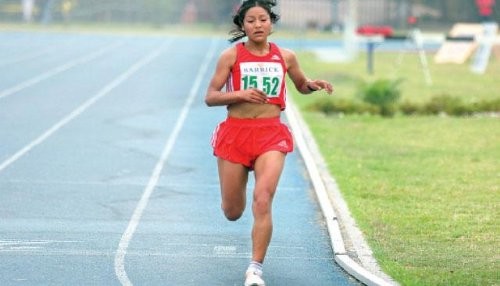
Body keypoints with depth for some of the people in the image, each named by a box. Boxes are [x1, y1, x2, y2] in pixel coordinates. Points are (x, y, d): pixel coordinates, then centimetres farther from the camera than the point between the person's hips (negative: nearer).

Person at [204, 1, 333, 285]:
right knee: (233, 213, 8)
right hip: (235, 132, 0)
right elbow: (210, 97, -3)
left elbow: (301, 86, 22)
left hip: (271, 135, 0)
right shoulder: (232, 56, -1)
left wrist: (313, 85, -1)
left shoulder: (285, 57, 5)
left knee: (262, 203, -20)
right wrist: (240, 94, -19)